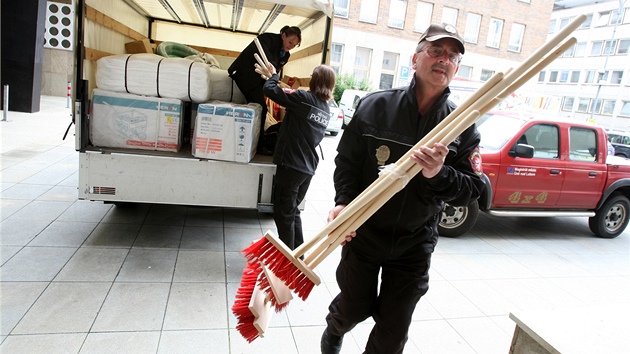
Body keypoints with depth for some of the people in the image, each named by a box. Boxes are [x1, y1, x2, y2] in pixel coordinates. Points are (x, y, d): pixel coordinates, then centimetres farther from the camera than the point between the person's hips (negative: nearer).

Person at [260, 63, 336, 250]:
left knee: (284, 213, 5)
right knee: (293, 211, 22)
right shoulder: (326, 109, 10)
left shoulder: (304, 99, -14)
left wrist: (274, 75, 7)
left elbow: (269, 89, -13)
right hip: (308, 168, 8)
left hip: (291, 165, -8)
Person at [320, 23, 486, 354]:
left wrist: (438, 175, -28)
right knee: (354, 308, 20)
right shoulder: (375, 105, -8)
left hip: (415, 243, 1)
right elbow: (347, 160, -4)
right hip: (363, 231, 0)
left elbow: (472, 189, -8)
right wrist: (343, 202, -20)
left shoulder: (463, 127, -5)